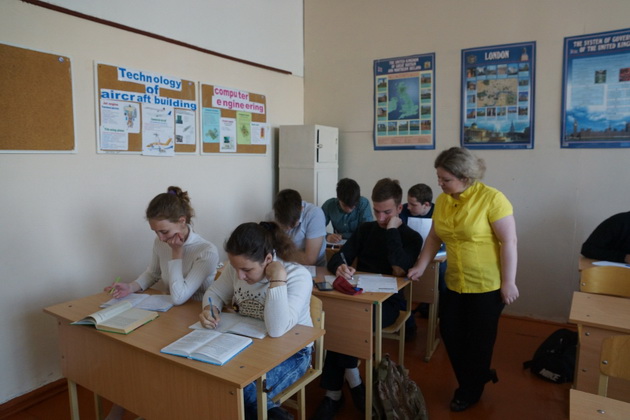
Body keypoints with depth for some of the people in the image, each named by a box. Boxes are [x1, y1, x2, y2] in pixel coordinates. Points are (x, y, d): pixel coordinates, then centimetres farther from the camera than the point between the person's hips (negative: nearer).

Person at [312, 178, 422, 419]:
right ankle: (352, 380, -10)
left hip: (388, 302, -3)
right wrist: (340, 268, -23)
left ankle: (334, 394, -12)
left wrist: (392, 230, -11)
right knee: (335, 319, -29)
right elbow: (335, 260, 2)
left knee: (345, 322, -31)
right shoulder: (366, 229, 13)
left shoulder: (411, 237, 3)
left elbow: (399, 270, -17)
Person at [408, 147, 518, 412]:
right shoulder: (442, 201, 0)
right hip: (454, 283, 6)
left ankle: (471, 391, 36)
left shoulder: (492, 199, -18)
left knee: (478, 339, 11)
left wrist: (508, 283, -15)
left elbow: (509, 242, -16)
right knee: (449, 333, 13)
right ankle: (480, 375, 39)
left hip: (487, 285, -6)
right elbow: (434, 237, 8)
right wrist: (420, 266, 1)